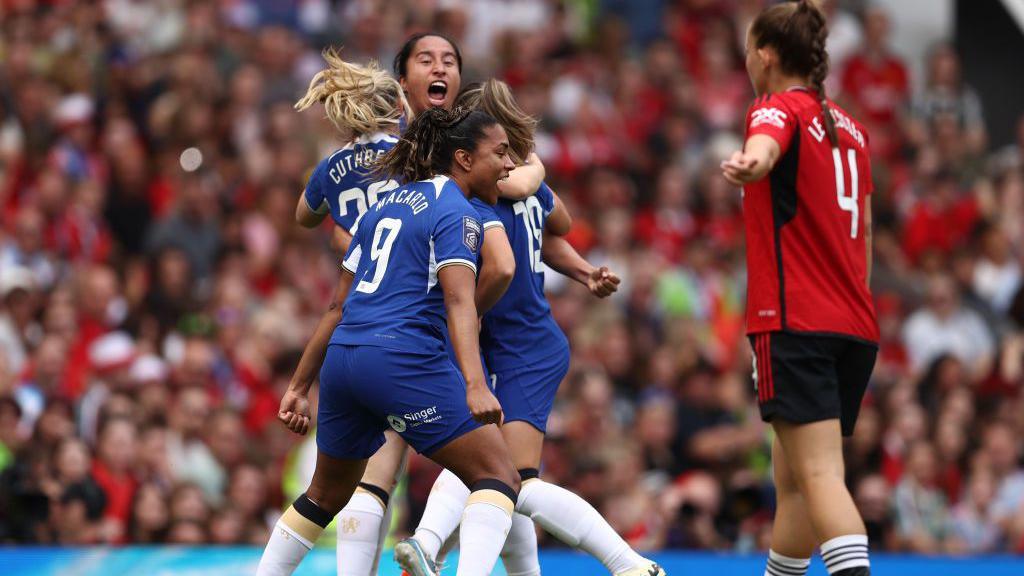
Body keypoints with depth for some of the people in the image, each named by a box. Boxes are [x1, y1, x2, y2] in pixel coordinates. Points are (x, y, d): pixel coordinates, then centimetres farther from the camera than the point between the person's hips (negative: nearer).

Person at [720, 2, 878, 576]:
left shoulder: (778, 109, -5)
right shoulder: (850, 127, 18)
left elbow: (765, 149, -31)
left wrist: (746, 164, -53)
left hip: (795, 321, -8)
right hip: (854, 324, 8)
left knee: (818, 474, -18)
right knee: (794, 478, 16)